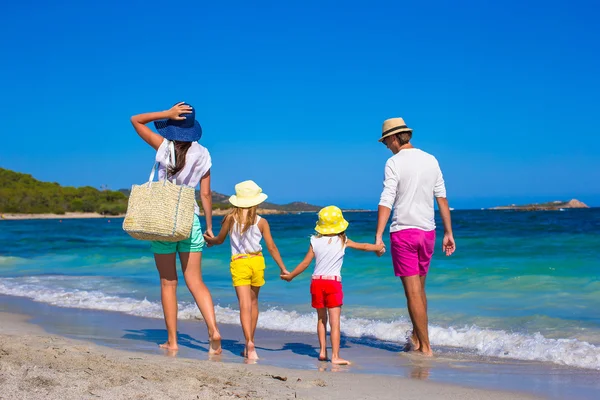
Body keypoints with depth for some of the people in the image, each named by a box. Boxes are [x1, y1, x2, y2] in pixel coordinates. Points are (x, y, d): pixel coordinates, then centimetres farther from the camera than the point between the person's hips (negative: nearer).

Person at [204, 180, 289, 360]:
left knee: (245, 305, -6)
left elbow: (219, 240, 9)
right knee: (253, 302, 17)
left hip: (238, 263, -1)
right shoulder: (261, 222, -1)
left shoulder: (230, 218, -3)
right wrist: (283, 268, 8)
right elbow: (271, 247, 0)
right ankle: (249, 345, 23)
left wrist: (210, 240, 33)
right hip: (257, 261, 1)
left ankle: (250, 344, -24)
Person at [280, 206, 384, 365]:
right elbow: (363, 247, 13)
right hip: (333, 282, -2)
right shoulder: (343, 241, 0)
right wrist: (378, 247, 32)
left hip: (316, 282, 3)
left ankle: (322, 351, 20)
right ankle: (335, 356, -9)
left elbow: (305, 263, 2)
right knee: (335, 320, -5)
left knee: (321, 319, 17)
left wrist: (290, 276, 15)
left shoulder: (315, 241, 1)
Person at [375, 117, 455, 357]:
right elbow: (442, 198, 8)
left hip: (403, 231, -6)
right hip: (427, 231, 6)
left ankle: (425, 348, 1)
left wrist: (378, 236, -20)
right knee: (419, 288, 18)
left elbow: (386, 201, -17)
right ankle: (416, 338, 27)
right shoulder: (431, 160, 8)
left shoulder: (394, 162, -9)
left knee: (413, 291, -1)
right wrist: (448, 233, 12)